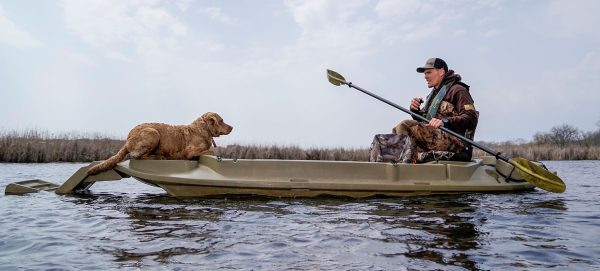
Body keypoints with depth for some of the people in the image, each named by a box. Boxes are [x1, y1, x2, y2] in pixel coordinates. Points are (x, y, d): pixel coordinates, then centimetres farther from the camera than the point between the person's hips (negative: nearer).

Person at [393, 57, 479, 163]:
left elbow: (471, 118, -14)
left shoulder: (458, 90, 0)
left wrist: (444, 122, -27)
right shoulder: (434, 93, 26)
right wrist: (415, 111, 4)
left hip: (454, 141, -9)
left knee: (406, 127, -25)